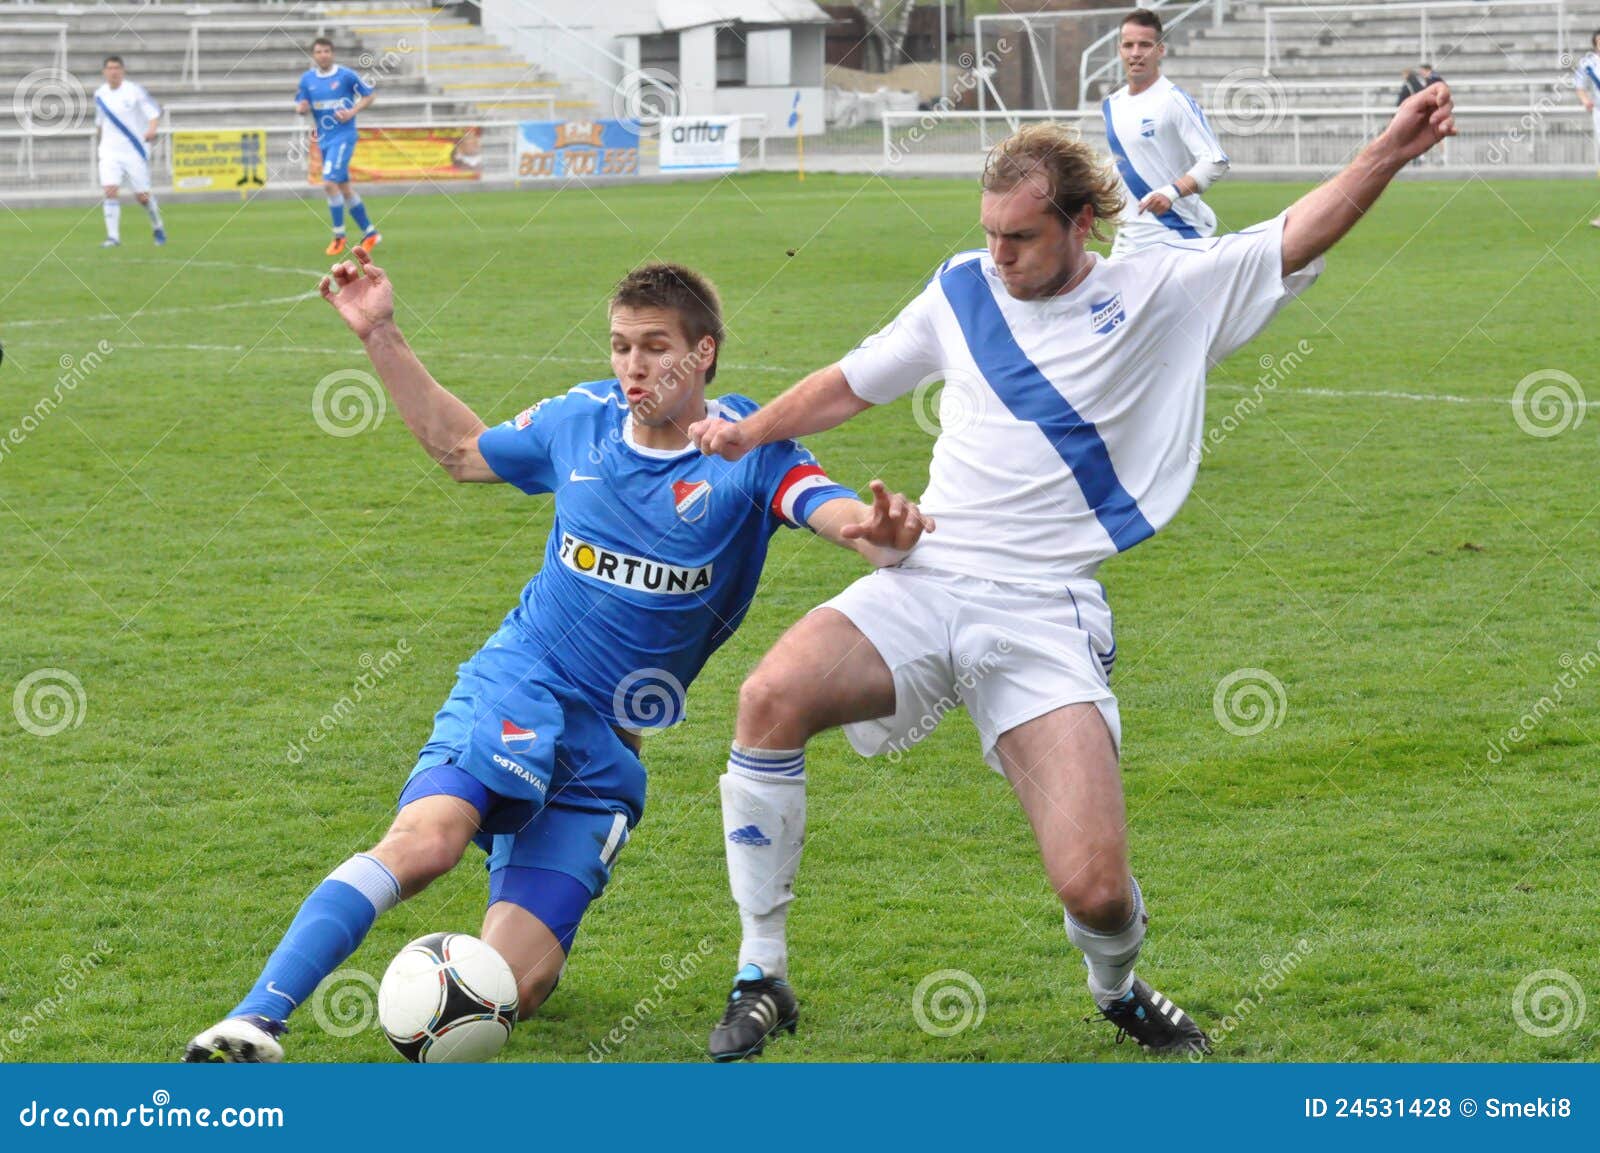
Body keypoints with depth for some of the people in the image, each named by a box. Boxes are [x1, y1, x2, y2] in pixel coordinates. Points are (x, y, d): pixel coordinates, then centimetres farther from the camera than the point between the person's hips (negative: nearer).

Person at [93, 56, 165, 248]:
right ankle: (113, 236, -13)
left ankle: (157, 227, 30)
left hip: (135, 151, -3)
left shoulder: (134, 91, -8)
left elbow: (154, 112, -13)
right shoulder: (100, 94, 5)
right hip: (110, 151, 3)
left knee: (142, 196, 3)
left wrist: (152, 129, -31)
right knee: (110, 190, -16)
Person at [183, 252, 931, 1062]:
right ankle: (255, 1021, -40)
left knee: (509, 992, -7)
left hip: (607, 747, 0)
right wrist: (379, 336, 18)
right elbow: (462, 448, 22)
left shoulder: (744, 447, -4)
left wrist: (880, 533, -44)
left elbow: (833, 511, -20)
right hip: (516, 691, 0)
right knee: (429, 836, -34)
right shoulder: (581, 421, 5)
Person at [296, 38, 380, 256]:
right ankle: (369, 233, 24)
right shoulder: (307, 79, 5)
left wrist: (352, 112, -14)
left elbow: (368, 96, 1)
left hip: (343, 136, -6)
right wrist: (302, 108, -14)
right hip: (324, 139, 6)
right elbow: (301, 107, 10)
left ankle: (339, 236, -7)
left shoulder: (346, 75, -8)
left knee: (329, 183, -18)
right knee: (344, 188, 12)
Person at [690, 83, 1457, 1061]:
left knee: (1096, 889, -15)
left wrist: (1391, 152, -18)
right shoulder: (963, 292, 13)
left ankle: (1119, 990, 26)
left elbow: (1297, 239, -4)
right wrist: (751, 432, 22)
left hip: (1044, 616, -3)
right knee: (773, 697, -28)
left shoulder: (1167, 293, 3)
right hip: (924, 585, 3)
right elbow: (853, 384, 28)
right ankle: (762, 980, -12)